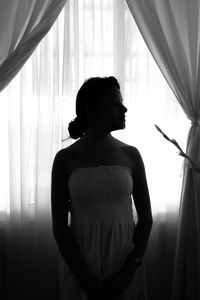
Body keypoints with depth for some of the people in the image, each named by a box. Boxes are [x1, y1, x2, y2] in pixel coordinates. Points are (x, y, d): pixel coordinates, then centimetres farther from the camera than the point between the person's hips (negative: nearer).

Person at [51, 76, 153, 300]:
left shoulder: (130, 155, -1)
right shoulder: (65, 159, -5)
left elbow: (146, 218, 1)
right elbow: (59, 226, -6)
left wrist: (129, 270, -9)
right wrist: (86, 279, -12)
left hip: (125, 259, 1)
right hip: (79, 264, -1)